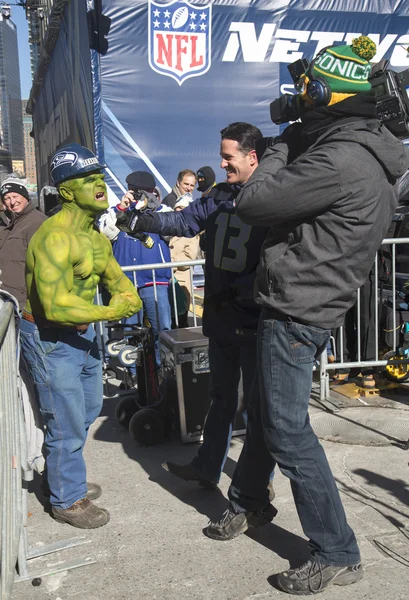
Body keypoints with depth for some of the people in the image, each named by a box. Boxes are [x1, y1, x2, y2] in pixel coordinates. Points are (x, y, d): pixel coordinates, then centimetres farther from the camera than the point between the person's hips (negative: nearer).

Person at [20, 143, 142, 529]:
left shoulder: (93, 232, 4)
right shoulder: (56, 236, -27)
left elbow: (113, 273, 14)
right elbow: (56, 305, -34)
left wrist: (126, 295, -9)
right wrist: (109, 313, -25)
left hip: (81, 332, 10)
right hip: (50, 338, -10)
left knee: (87, 410, 24)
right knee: (68, 425, 2)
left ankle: (67, 479, 45)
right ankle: (66, 501, 24)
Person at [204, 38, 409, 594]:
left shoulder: (338, 160, -24)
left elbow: (251, 203, -19)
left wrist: (277, 151, -4)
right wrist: (282, 147, 7)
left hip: (295, 308, -10)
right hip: (316, 303, 10)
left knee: (287, 430, -1)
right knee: (263, 409, 22)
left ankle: (338, 555, 12)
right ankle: (247, 503, 42)